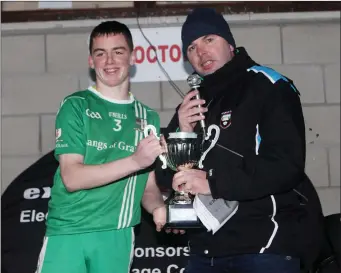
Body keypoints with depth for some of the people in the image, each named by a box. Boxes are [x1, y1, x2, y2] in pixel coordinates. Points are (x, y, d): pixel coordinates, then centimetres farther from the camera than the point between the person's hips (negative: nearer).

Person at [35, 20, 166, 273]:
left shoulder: (148, 117, 11)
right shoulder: (76, 106, -2)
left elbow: (148, 185, 12)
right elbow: (72, 178, -13)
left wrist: (158, 208, -10)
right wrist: (135, 161, -23)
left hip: (118, 237, 4)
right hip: (69, 233, -3)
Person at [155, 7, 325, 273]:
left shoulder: (268, 87, -4)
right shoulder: (193, 103, 15)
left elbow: (287, 163, -16)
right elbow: (166, 176, 11)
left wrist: (214, 183, -20)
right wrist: (182, 134, -6)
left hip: (265, 244, -6)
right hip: (206, 249, 6)